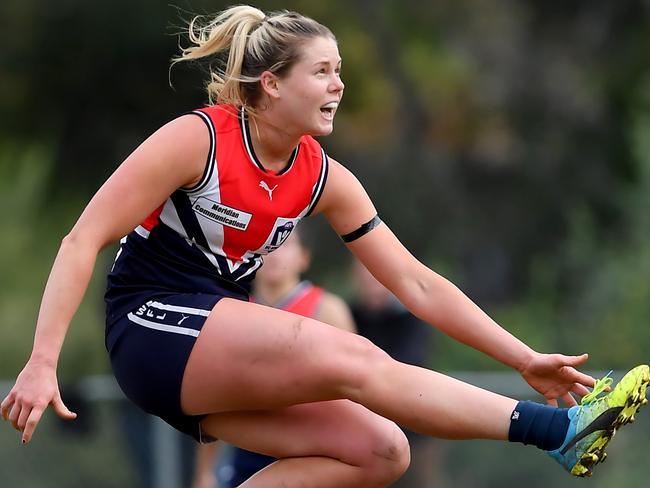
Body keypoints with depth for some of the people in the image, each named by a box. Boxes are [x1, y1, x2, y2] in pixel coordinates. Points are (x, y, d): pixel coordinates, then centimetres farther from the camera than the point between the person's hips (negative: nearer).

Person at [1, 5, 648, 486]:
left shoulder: (324, 178, 4)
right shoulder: (196, 139, -13)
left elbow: (417, 285, 5)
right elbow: (84, 240, -15)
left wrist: (525, 360, -2)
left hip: (219, 357, 8)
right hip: (152, 329, -8)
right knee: (355, 362, -26)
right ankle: (561, 430, -24)